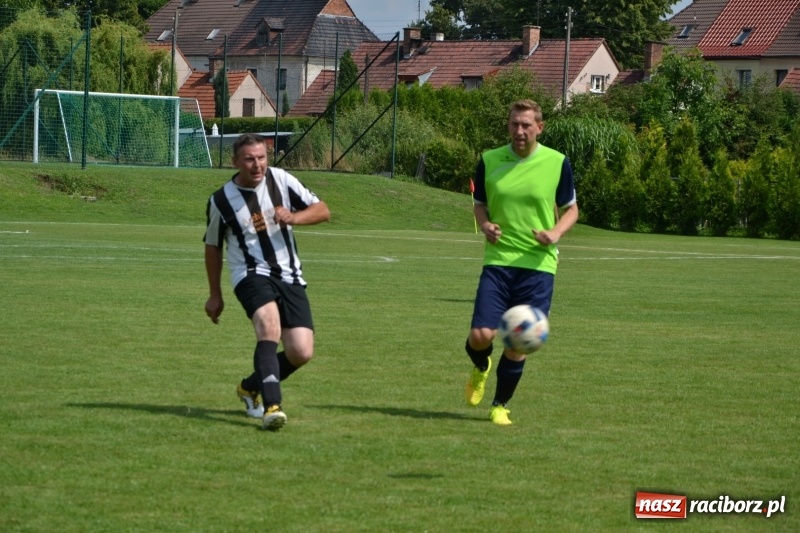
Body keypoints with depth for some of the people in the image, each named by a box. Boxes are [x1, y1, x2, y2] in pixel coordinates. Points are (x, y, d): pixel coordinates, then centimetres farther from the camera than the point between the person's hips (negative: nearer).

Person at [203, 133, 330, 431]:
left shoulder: (281, 180, 0)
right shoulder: (221, 201, -4)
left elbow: (322, 210, 0)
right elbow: (213, 246, 12)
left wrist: (293, 217, -20)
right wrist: (215, 294, 16)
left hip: (289, 276, 3)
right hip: (251, 275, -3)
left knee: (301, 353, -6)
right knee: (269, 329, -32)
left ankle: (251, 387, 21)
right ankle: (272, 407, -40)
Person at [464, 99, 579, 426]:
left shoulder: (557, 163, -1)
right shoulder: (489, 161, 3)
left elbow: (571, 209, 9)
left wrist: (556, 233, -11)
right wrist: (485, 225, -6)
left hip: (538, 264, -1)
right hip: (498, 260, 1)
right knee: (481, 336, -12)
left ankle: (500, 405, 22)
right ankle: (481, 367, 26)